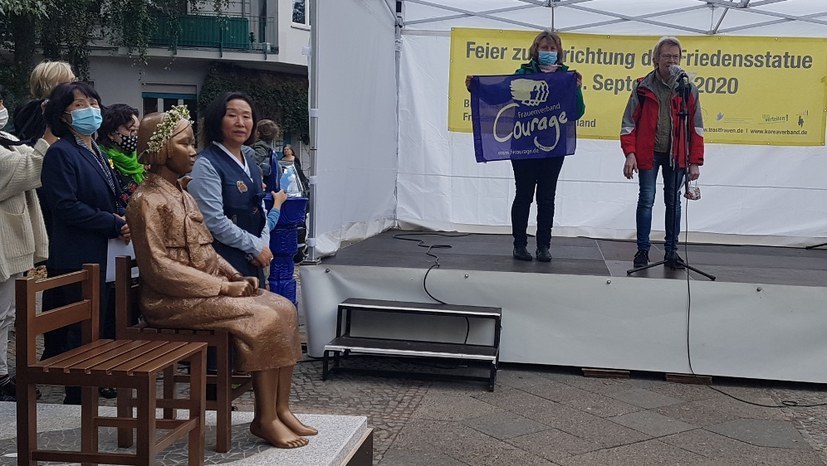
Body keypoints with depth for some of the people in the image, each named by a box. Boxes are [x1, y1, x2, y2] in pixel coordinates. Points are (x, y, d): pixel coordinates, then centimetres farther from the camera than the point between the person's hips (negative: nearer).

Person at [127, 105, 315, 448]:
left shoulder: (182, 195, 17)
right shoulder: (147, 201, -11)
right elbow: (159, 269, -18)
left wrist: (236, 276, 1)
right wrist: (223, 287, -18)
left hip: (207, 288, 9)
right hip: (173, 301, -9)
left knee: (284, 309, -8)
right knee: (263, 318, -23)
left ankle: (281, 409, -6)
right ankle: (264, 419, -13)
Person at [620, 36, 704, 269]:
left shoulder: (688, 89, 4)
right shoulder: (643, 87, 1)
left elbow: (696, 128, 6)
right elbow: (629, 123, 2)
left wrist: (695, 161, 1)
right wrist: (630, 153, -9)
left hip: (676, 155, 2)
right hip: (648, 153, -1)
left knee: (674, 202, 7)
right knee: (646, 200, 1)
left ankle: (671, 250, 16)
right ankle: (642, 250, 9)